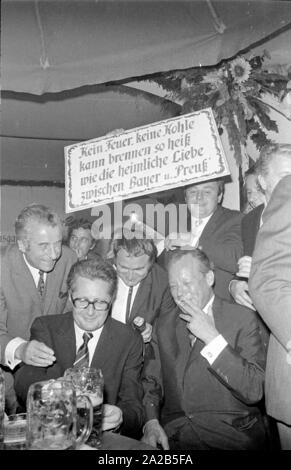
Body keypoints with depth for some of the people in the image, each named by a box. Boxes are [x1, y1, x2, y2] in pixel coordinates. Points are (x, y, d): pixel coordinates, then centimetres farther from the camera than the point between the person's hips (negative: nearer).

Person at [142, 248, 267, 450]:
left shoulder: (242, 318, -2)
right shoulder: (164, 325, 12)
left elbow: (254, 391, -12)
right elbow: (151, 382, 11)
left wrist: (211, 337, -15)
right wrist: (151, 422, -8)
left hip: (232, 433, -2)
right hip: (174, 432, 3)